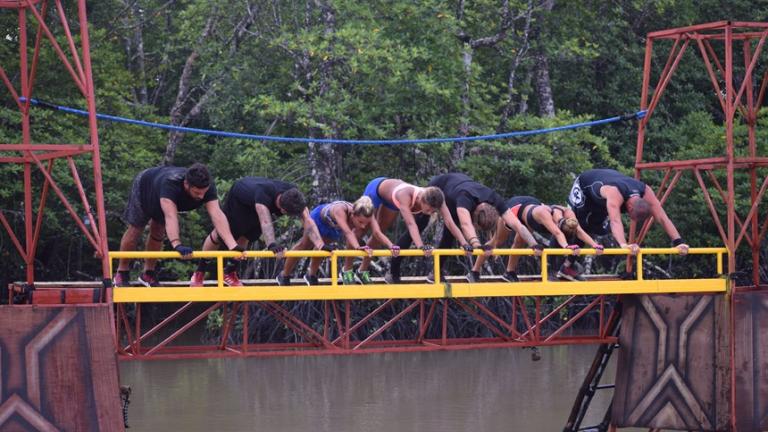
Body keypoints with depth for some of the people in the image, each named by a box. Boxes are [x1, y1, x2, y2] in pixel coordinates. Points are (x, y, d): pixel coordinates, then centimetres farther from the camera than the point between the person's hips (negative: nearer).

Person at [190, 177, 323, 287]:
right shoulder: (263, 194, -51)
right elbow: (265, 222, -66)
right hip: (238, 197, -4)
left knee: (243, 238, 9)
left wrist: (320, 245, -59)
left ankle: (229, 272, 31)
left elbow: (308, 221, -44)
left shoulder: (295, 196, -36)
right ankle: (200, 271, 29)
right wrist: (272, 244, -82)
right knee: (219, 235, 9)